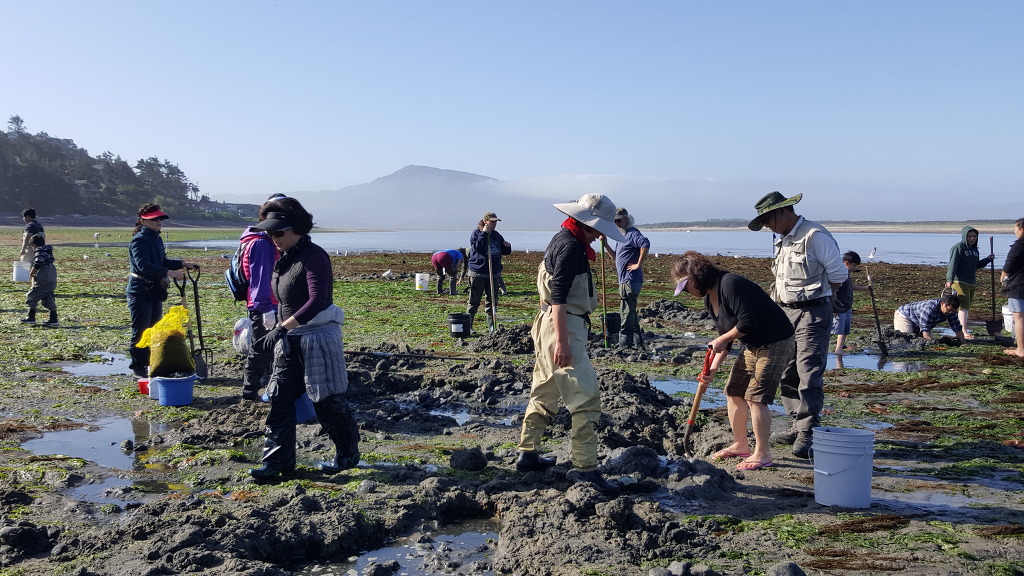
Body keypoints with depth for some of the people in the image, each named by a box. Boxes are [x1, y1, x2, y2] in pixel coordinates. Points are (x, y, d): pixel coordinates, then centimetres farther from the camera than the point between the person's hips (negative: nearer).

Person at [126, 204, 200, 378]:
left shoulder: (157, 239, 13)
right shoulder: (139, 240, -15)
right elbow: (144, 265, -27)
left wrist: (183, 264, 11)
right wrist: (169, 273, -31)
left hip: (155, 291, 9)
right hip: (140, 292, -9)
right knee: (141, 330, -3)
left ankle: (151, 363, 23)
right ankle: (138, 366, 5)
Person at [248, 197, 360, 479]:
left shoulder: (313, 256, -15)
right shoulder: (284, 259, 13)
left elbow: (317, 301, -26)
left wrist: (282, 328, -29)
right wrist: (280, 330, 19)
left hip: (318, 336, -9)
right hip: (289, 340, 9)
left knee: (327, 401, 1)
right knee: (280, 399, 6)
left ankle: (348, 453, 19)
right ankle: (278, 460, 14)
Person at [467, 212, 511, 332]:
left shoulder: (497, 235, 13)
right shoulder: (476, 233, -4)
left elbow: (505, 252, 18)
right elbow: (477, 247, -22)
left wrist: (507, 247, -3)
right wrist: (483, 234, -21)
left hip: (493, 274, 6)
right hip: (478, 273, -6)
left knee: (493, 300, 8)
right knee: (474, 301, -2)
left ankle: (491, 325, 15)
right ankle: (468, 324, 5)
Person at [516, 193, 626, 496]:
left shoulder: (561, 240, 16)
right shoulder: (570, 246, -15)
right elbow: (559, 295, -23)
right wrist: (562, 341, -26)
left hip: (550, 325, 11)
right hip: (563, 327, -11)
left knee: (544, 392, 17)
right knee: (586, 397, -9)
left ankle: (528, 454, 26)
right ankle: (584, 467, -7)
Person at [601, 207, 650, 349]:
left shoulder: (632, 233, -10)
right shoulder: (622, 236, 20)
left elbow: (645, 244, -30)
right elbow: (615, 257, 25)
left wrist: (638, 264, -25)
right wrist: (605, 244, 13)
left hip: (630, 280, -11)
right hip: (625, 280, 11)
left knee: (626, 315, -9)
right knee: (631, 315, 16)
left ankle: (625, 346, -6)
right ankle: (638, 344, 23)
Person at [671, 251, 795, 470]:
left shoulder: (730, 284, -23)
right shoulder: (709, 299, 7)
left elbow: (748, 321, -30)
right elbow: (724, 338, 11)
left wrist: (722, 340, -16)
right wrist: (712, 370, 1)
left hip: (776, 343, -10)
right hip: (752, 346, 10)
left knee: (755, 397, -12)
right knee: (733, 392, 12)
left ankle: (762, 454, -2)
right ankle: (740, 445, 25)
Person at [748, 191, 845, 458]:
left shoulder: (815, 236, -13)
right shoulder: (783, 240, 15)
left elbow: (838, 274, -9)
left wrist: (817, 296, 3)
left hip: (812, 313, -9)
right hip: (786, 313, 9)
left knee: (808, 372, -9)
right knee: (787, 373, 9)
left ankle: (807, 433, -5)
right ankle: (799, 426, 19)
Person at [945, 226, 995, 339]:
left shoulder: (975, 249, 17)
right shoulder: (958, 247, -9)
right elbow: (953, 264, -17)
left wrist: (988, 259, 12)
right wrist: (950, 279, -27)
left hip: (972, 283, 8)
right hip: (960, 282, -8)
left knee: (967, 308, 10)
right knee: (964, 306, -13)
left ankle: (960, 329, 18)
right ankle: (964, 332, -15)